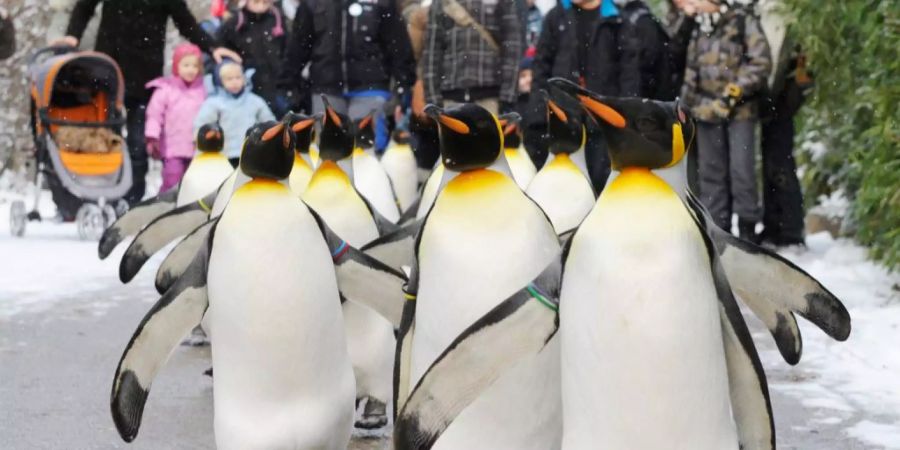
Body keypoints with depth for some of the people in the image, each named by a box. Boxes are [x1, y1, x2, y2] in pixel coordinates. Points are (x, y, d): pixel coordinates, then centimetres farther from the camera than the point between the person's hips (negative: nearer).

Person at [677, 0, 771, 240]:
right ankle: (717, 226, 15)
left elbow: (761, 63, -10)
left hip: (739, 111, -6)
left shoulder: (744, 22, -4)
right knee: (711, 170, 8)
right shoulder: (698, 28, 14)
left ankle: (747, 227, -2)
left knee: (741, 168, -9)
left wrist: (733, 93, -14)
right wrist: (688, 102, 13)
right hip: (706, 110, 6)